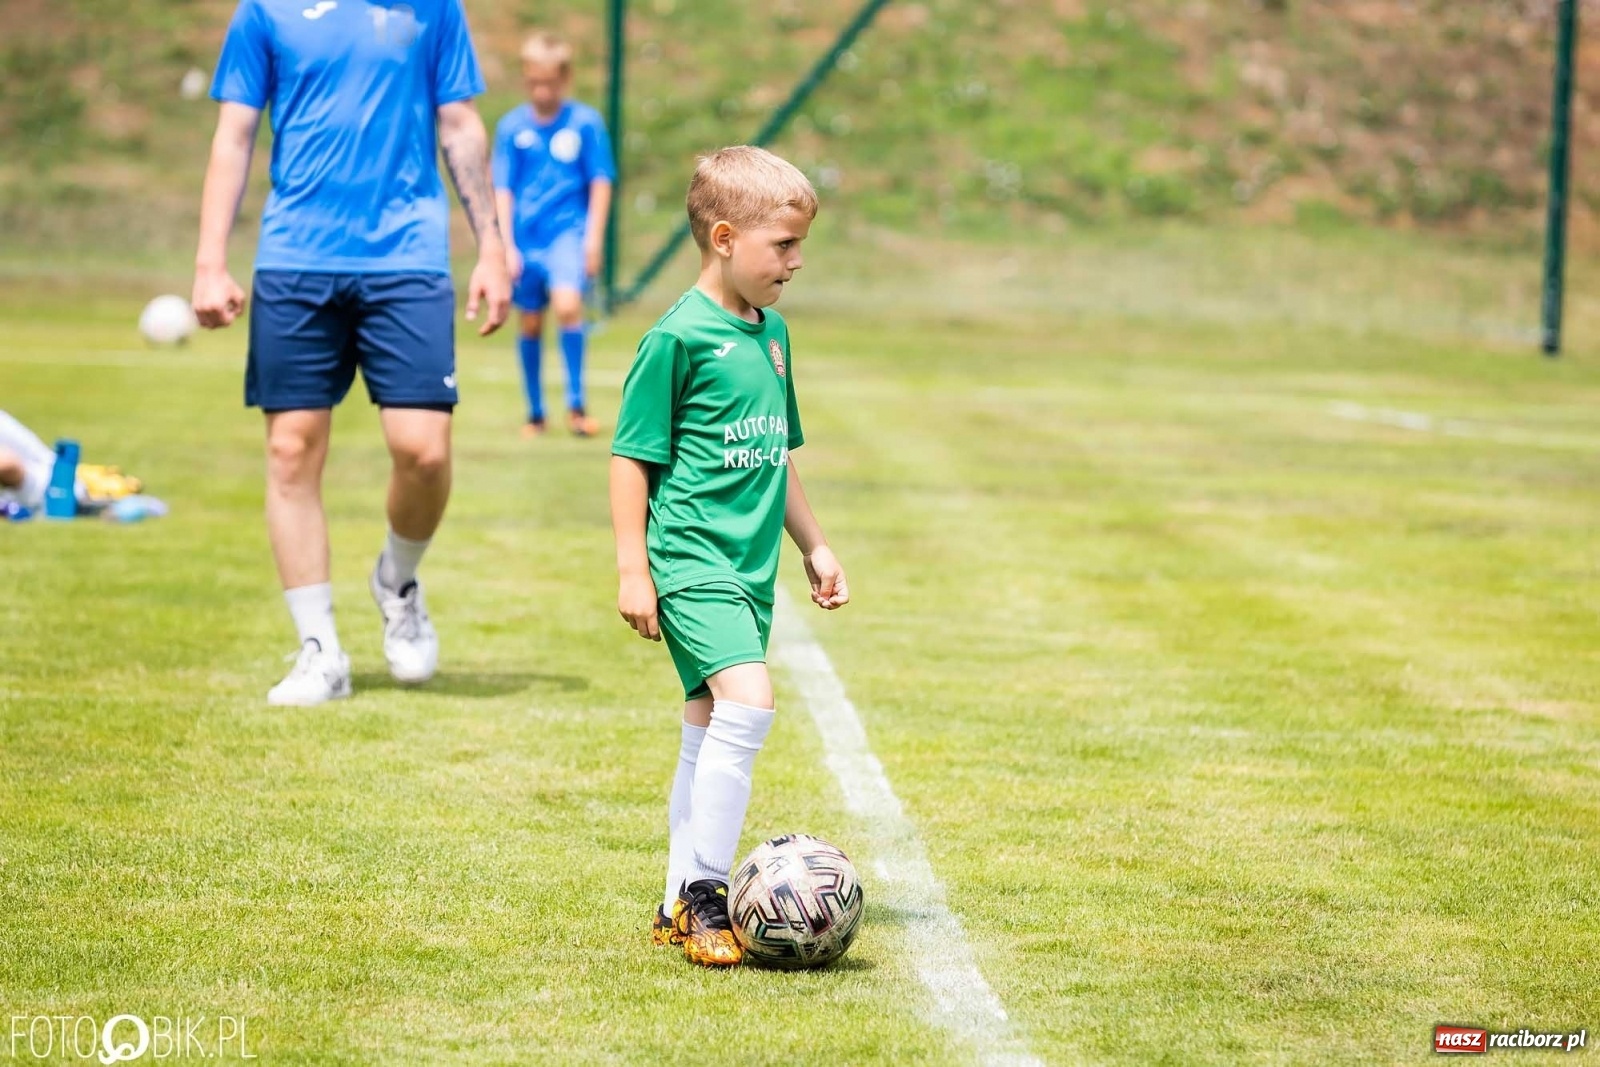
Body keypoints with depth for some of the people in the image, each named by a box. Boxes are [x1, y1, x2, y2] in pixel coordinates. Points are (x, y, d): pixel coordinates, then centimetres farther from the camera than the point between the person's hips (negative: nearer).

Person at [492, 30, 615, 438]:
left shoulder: (586, 122, -3)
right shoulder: (512, 126, 1)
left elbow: (601, 182, 1)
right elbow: (502, 189, 3)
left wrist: (593, 237, -4)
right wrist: (506, 245, -2)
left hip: (569, 230, -3)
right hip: (526, 238, 3)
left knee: (567, 304, -23)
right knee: (531, 324, 9)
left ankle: (576, 404, -12)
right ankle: (535, 413, 22)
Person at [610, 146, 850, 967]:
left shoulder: (771, 334, 13)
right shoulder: (679, 337, -12)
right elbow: (632, 457, -9)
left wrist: (813, 546, 26)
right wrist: (632, 567, -12)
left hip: (750, 563, 9)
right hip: (691, 560, -8)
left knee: (710, 729, 12)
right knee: (747, 703, -23)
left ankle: (681, 906, 20)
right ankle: (705, 891, -16)